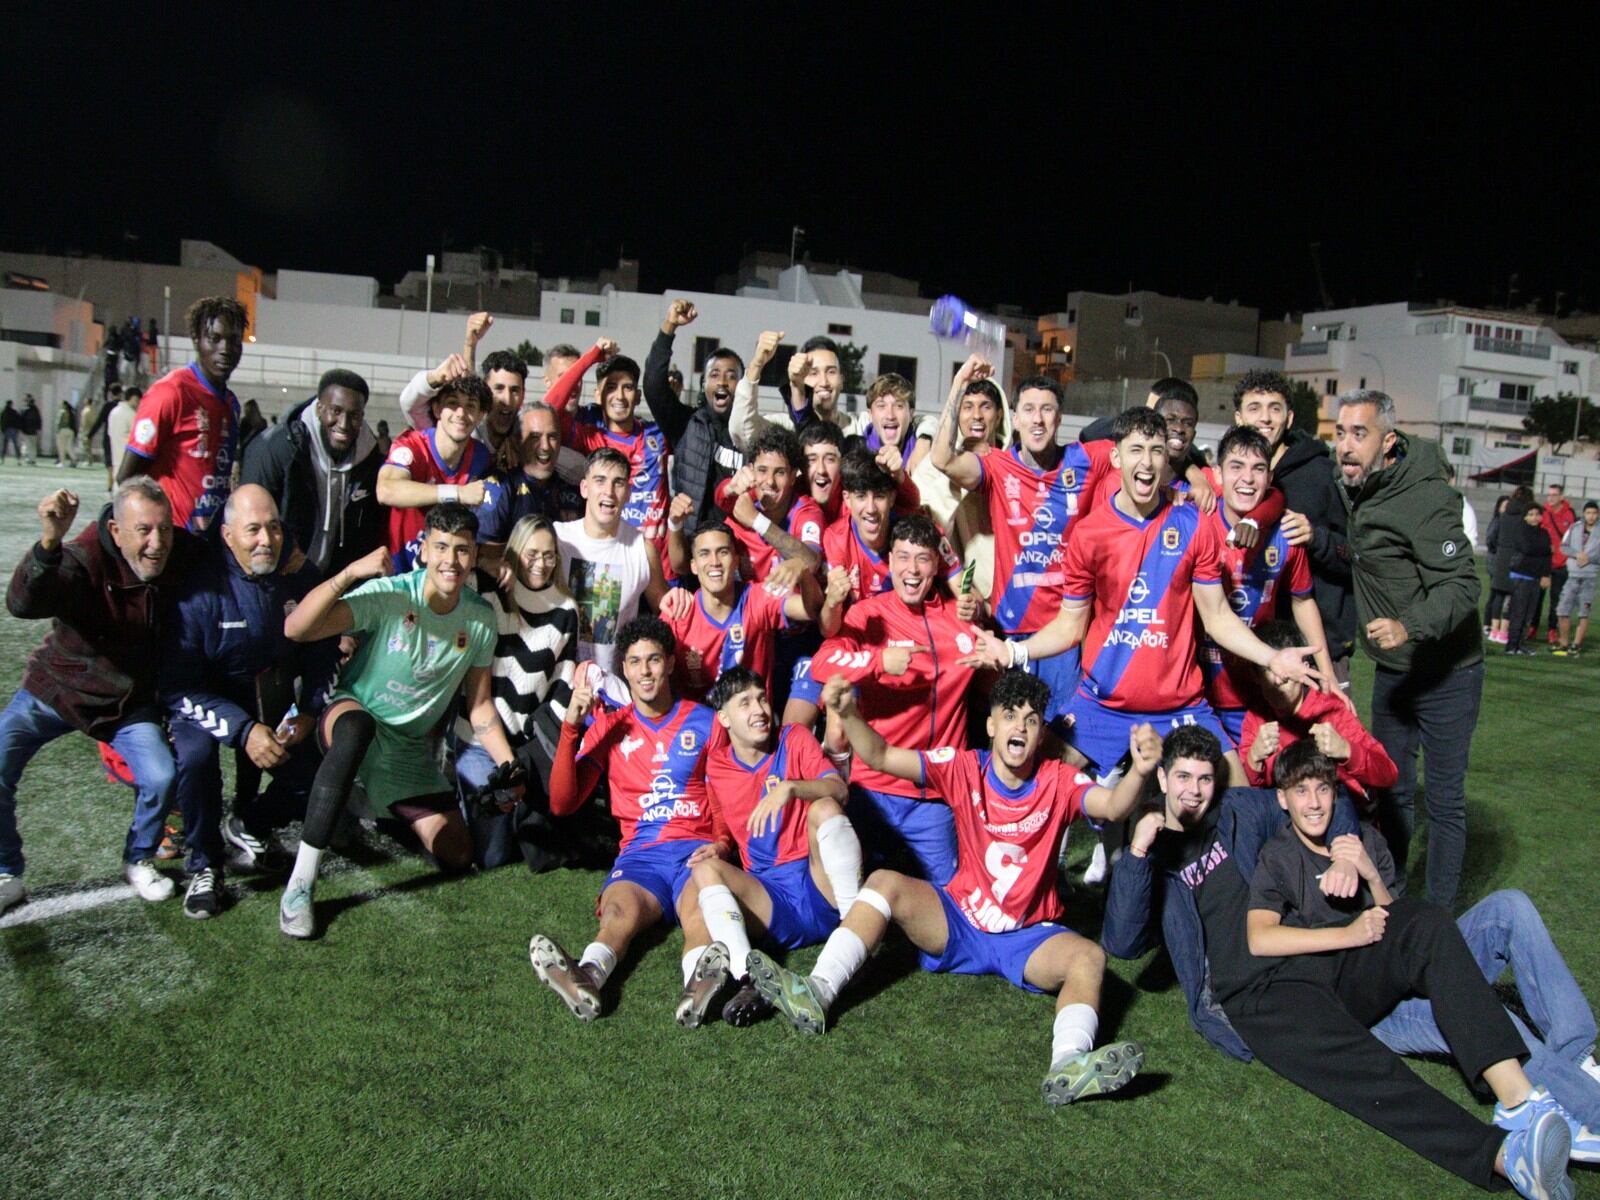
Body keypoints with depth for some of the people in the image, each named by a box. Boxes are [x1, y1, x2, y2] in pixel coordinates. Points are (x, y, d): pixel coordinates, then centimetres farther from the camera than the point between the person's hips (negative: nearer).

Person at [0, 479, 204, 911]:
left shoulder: (186, 555, -15)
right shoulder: (84, 559, -27)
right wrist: (50, 543, -62)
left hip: (129, 703, 2)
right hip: (56, 691, -2)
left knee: (162, 778, -19)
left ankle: (138, 862, 11)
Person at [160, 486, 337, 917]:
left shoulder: (301, 577, -9)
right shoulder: (201, 589, -22)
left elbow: (323, 653, 2)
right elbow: (178, 688, -21)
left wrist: (308, 713, -13)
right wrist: (243, 730, -30)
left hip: (275, 702, 4)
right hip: (206, 701, -4)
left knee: (314, 770, -12)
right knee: (196, 755, -33)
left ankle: (247, 827, 21)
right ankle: (204, 867, -9)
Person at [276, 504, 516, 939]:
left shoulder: (481, 617, -4)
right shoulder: (389, 595, -20)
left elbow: (480, 705, 4)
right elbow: (295, 629, -32)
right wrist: (350, 573, -44)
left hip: (413, 749, 5)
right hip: (353, 716, -5)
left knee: (456, 857, -2)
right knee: (357, 727, -43)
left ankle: (384, 809, 30)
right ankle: (300, 885, -35)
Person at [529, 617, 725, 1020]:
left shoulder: (705, 722, 16)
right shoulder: (609, 726, 18)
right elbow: (562, 804, 8)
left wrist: (722, 843, -5)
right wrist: (570, 727, -3)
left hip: (697, 850, -1)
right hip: (641, 852, 1)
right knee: (621, 909, -35)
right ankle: (588, 976, -65)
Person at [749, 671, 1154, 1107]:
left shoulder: (1058, 781, -7)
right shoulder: (964, 768, -5)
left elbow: (1113, 806, -27)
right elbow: (881, 757, -12)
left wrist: (1138, 772, -49)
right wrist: (848, 715, -31)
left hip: (1030, 937, -1)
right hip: (959, 923, 1)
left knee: (1089, 957, -29)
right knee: (885, 882, -21)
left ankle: (1068, 1064, -54)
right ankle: (817, 993, -30)